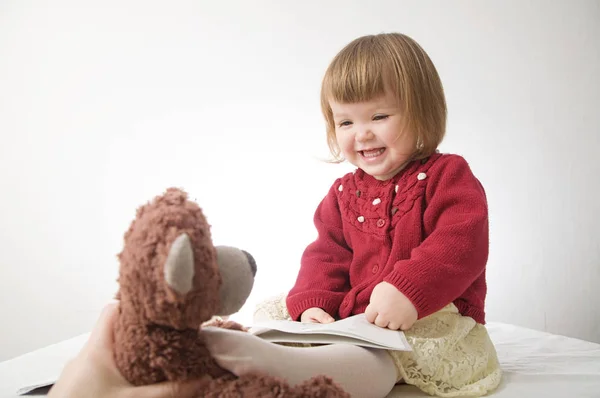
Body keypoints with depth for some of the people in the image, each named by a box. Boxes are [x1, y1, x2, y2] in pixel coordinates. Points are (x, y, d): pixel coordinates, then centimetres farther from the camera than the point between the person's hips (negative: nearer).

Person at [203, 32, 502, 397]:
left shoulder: (447, 176, -4)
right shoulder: (344, 193, 15)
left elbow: (462, 245, -19)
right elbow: (327, 255, 10)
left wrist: (409, 289, -34)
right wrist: (313, 305, -10)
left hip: (433, 320, -7)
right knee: (275, 311, 1)